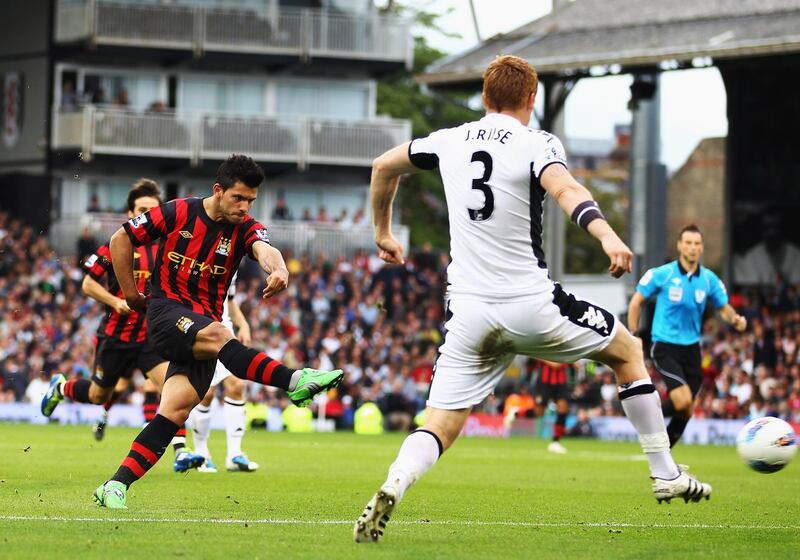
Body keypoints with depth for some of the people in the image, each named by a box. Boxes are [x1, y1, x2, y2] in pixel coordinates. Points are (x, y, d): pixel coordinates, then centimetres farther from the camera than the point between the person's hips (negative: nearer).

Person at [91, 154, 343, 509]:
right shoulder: (177, 213, -4)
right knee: (217, 335, -34)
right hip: (167, 311, -4)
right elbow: (121, 239, 6)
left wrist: (278, 268, -46)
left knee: (177, 410, -9)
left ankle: (116, 486, -8)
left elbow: (264, 249, -22)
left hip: (205, 323, 4)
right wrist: (130, 294, 6)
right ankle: (295, 382, -47)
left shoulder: (245, 229, 1)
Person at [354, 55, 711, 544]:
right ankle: (666, 475, 21)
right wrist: (607, 234, -41)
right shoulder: (536, 144, -5)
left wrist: (383, 234, 37)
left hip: (469, 311, 3)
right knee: (629, 351, 21)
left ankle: (393, 486, -28)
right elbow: (565, 189, -26)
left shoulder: (451, 141, 10)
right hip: (532, 305, -3)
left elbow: (383, 167, 23)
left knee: (439, 428, 5)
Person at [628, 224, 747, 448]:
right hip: (665, 347, -5)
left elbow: (724, 308, 11)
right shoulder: (661, 274, -7)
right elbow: (636, 302, 1)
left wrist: (736, 319, -12)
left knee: (685, 411, 7)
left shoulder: (709, 280, 2)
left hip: (691, 348, 5)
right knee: (683, 400, -23)